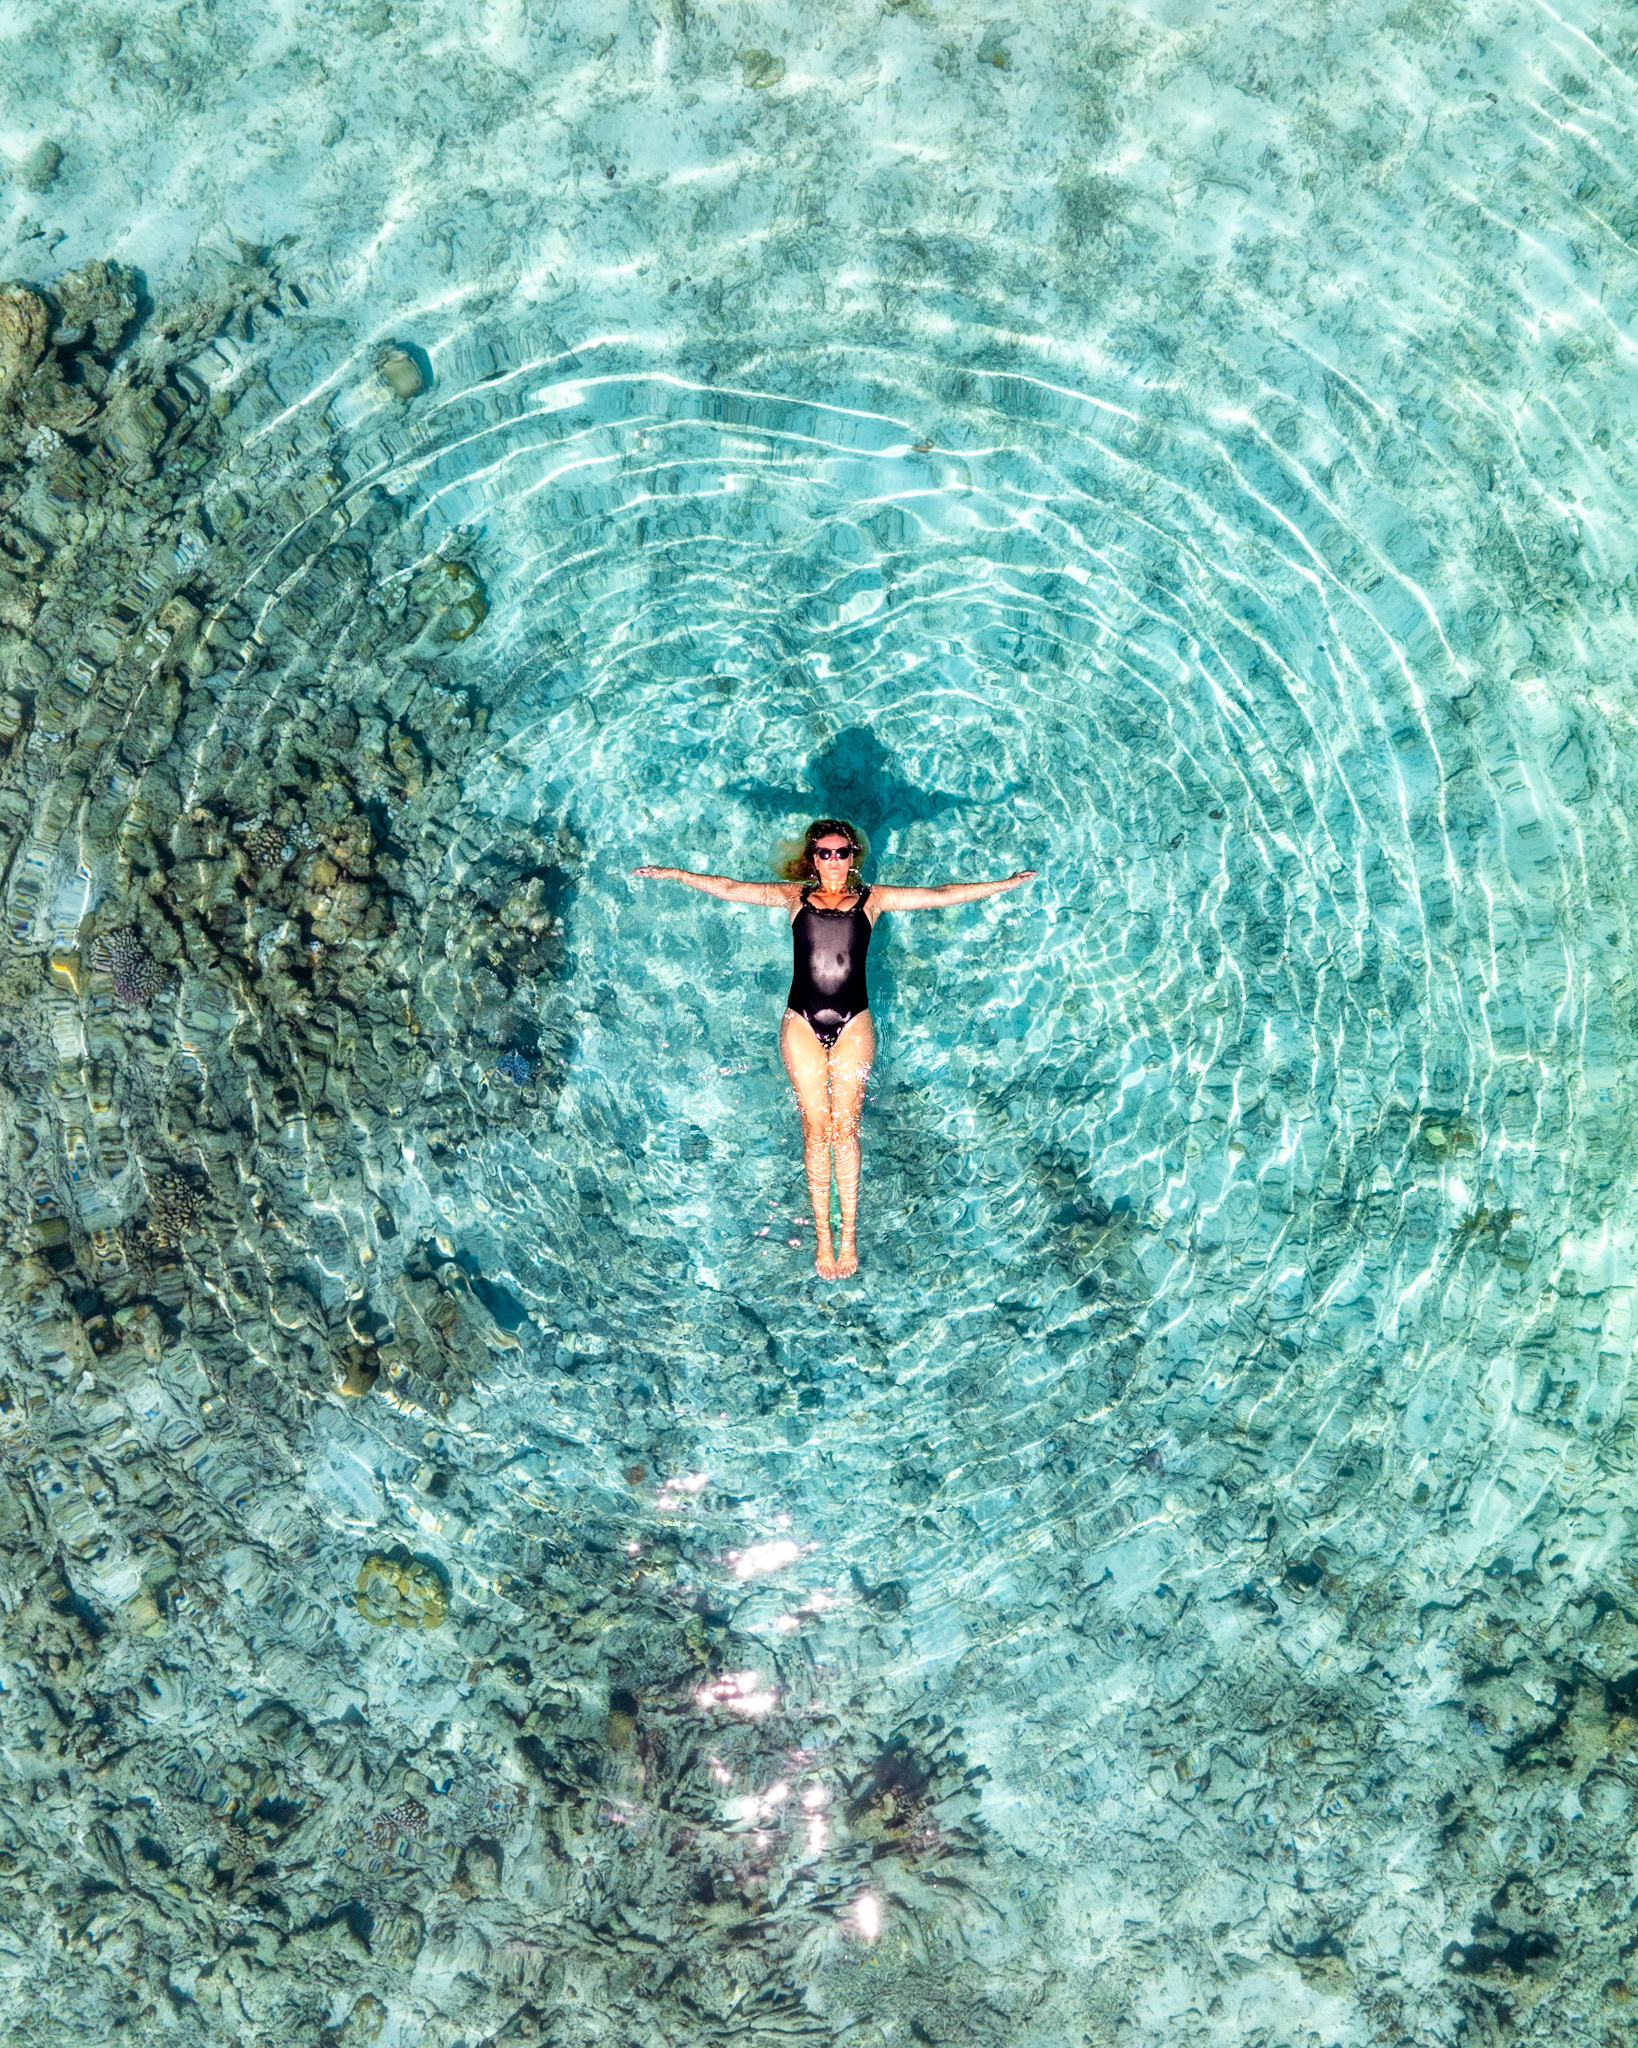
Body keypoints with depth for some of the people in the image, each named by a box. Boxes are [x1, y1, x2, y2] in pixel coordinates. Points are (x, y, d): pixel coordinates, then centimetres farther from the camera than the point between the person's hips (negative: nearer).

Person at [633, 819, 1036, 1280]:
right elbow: (731, 889, 9)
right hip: (802, 1025, 0)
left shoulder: (871, 899, 7)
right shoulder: (795, 897, 9)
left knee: (845, 1127, -1)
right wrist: (673, 874, 6)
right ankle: (823, 1235, 8)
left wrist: (1005, 883, 5)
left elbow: (940, 895, 6)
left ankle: (849, 1233, 8)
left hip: (853, 1025, 0)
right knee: (816, 1128, 0)